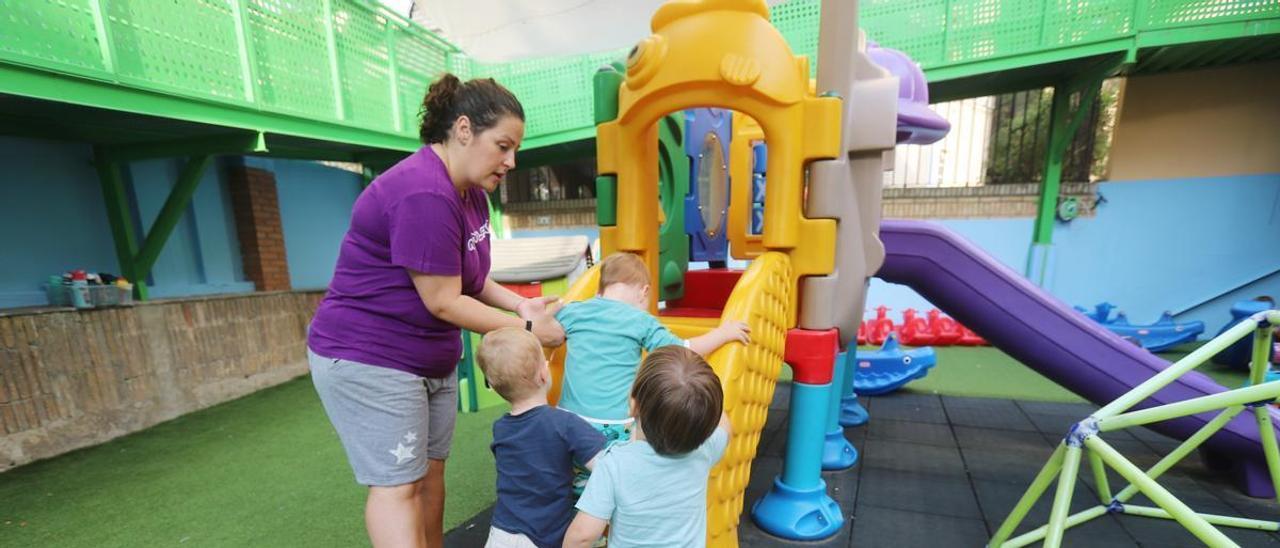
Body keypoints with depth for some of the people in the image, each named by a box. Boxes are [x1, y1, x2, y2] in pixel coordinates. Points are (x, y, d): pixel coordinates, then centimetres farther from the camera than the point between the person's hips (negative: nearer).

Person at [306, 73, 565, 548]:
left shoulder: (471, 193, 5)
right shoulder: (424, 194, -25)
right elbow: (443, 302, -24)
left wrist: (519, 303, -6)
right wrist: (526, 330, -18)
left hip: (432, 359, 9)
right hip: (368, 359, -8)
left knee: (430, 473, 15)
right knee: (397, 485, 1)